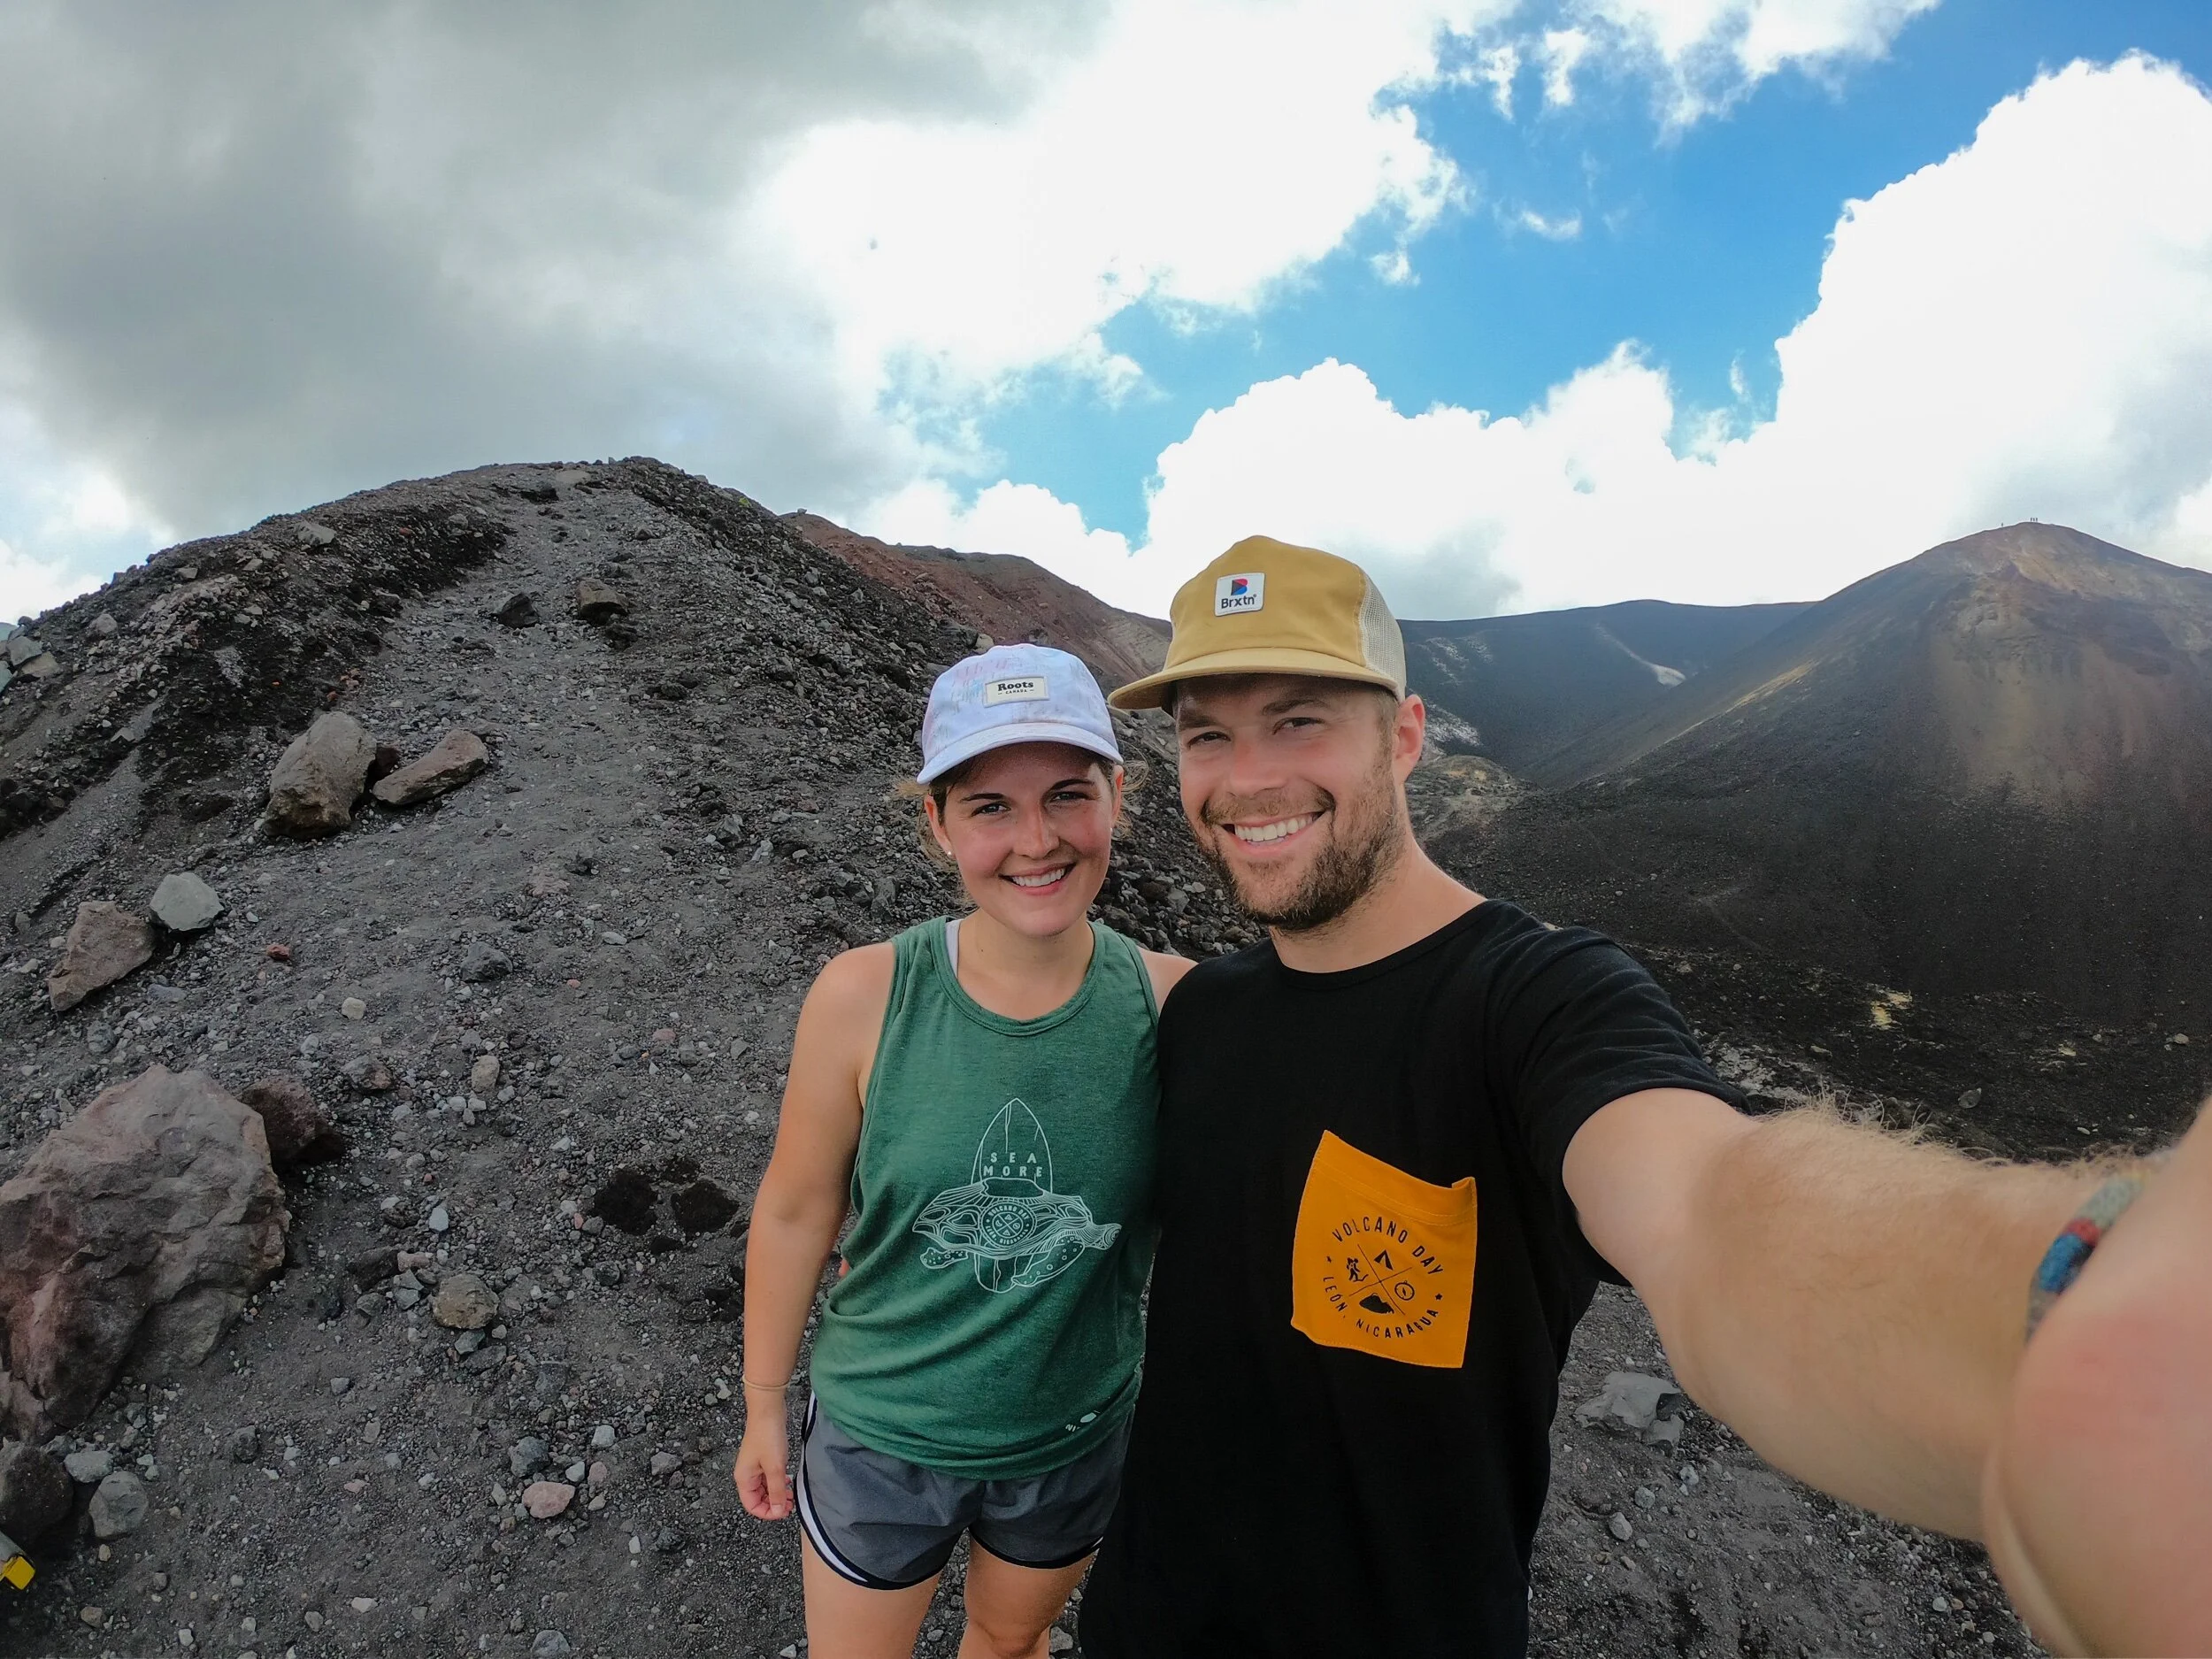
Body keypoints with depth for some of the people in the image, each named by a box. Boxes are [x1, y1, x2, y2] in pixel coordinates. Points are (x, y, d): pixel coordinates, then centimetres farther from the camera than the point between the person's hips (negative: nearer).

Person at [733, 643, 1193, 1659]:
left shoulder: (1171, 1003, -20)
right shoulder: (863, 997, -23)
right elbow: (795, 1212, -10)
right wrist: (764, 1407, 1)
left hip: (1075, 1439, 2)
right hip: (881, 1438, -1)